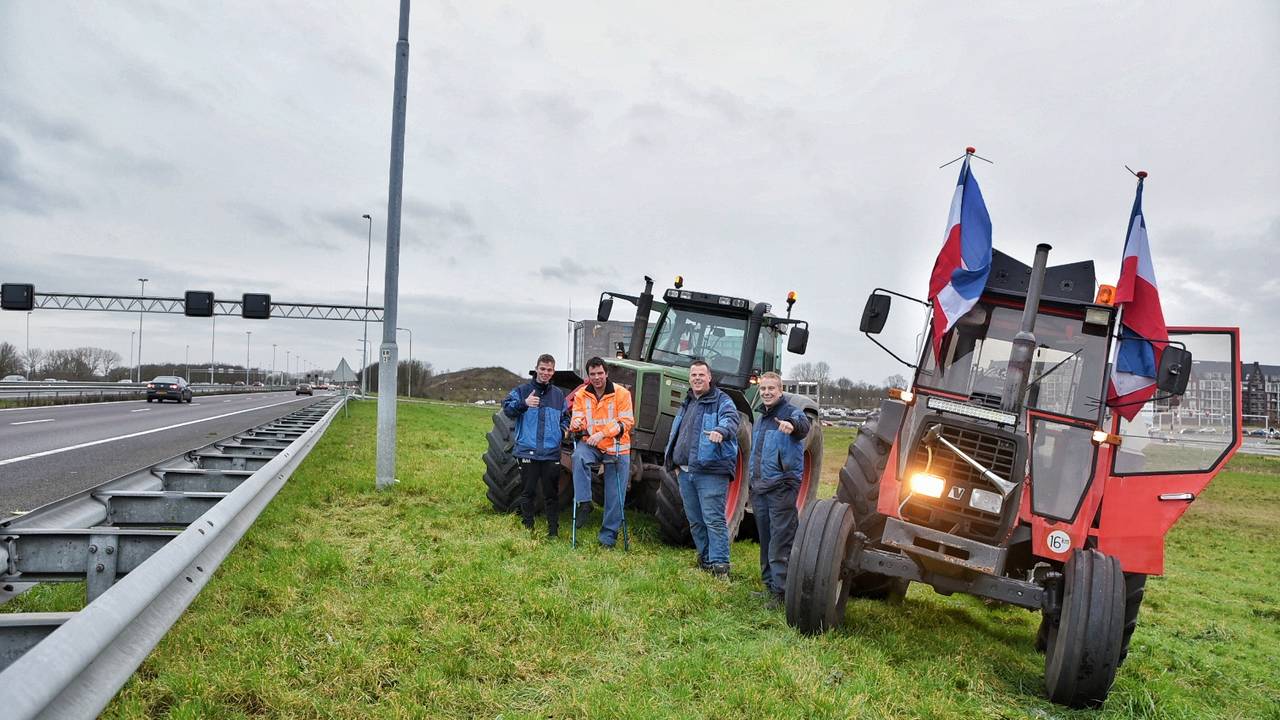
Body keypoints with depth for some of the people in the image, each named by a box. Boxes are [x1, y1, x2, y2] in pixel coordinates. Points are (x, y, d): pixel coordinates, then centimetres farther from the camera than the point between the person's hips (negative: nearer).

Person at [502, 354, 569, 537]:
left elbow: (565, 417, 25)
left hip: (551, 453, 2)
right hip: (527, 451, -2)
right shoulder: (522, 390, 2)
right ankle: (528, 527, 17)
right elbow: (507, 408, -11)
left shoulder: (558, 394, 13)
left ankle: (553, 530, 16)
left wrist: (564, 430, 5)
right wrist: (524, 403, -29)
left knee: (551, 493, 8)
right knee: (528, 492, 5)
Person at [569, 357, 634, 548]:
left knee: (615, 496, 2)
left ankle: (608, 534, 17)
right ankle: (584, 502, -23)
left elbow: (626, 422, -10)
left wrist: (602, 434, -22)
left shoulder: (621, 394, -7)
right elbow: (577, 419, 2)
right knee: (579, 456, -34)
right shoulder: (581, 395, 2)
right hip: (591, 445, 1)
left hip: (617, 448, -1)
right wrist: (577, 424, -25)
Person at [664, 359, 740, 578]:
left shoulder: (721, 401, -4)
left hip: (710, 472, -7)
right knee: (695, 520, 15)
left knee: (713, 519, -9)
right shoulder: (687, 403, 19)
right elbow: (675, 432, 28)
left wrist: (721, 431, -47)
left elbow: (731, 418, -25)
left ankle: (720, 564, -5)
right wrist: (673, 460, 19)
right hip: (685, 471, 8)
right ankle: (705, 559, 27)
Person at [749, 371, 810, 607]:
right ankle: (769, 584, 24)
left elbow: (803, 425, -33)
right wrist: (753, 484, 22)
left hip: (782, 487, -8)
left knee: (781, 542, -7)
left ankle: (781, 590, -3)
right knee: (765, 540, 14)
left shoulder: (791, 413, -8)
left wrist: (793, 425, -56)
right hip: (759, 488, 8)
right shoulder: (761, 419, 17)